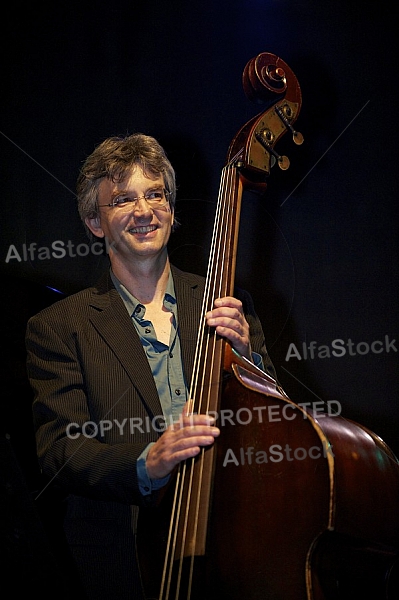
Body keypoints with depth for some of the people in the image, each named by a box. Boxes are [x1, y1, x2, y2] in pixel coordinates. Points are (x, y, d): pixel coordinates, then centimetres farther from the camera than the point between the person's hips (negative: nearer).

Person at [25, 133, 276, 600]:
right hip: (123, 557, -2)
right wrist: (147, 462, -25)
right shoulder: (57, 328, 0)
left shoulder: (226, 305, 9)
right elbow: (58, 452, -8)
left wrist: (246, 356, -12)